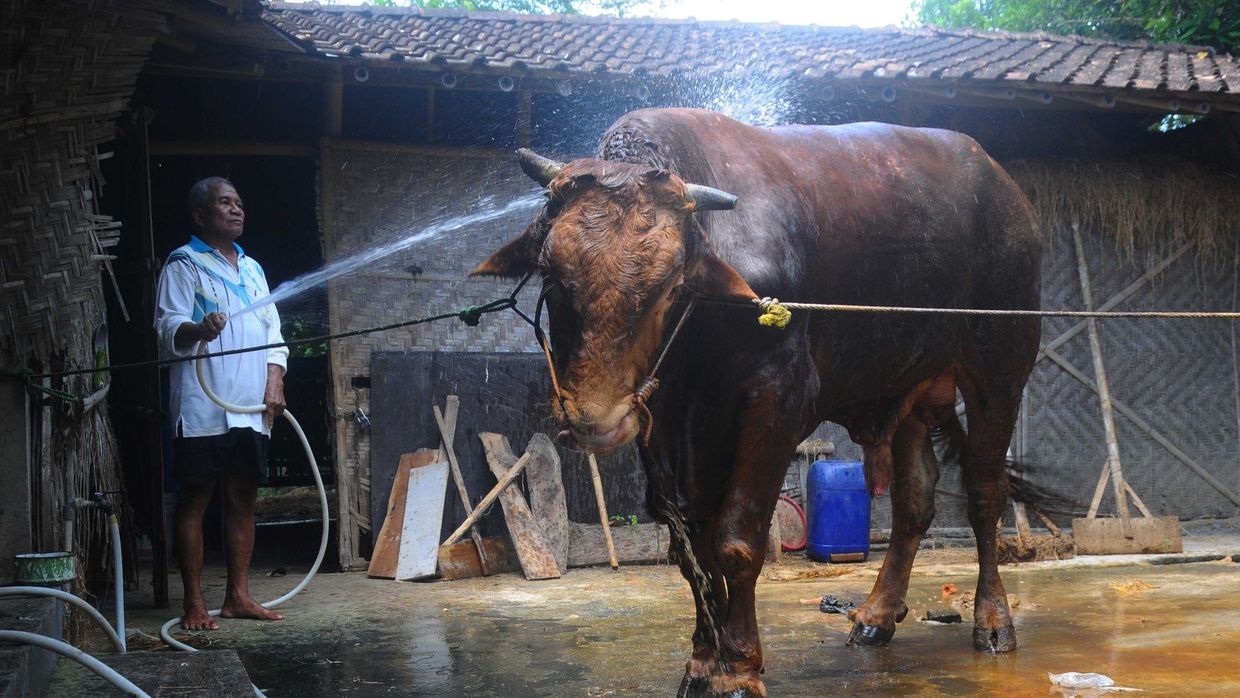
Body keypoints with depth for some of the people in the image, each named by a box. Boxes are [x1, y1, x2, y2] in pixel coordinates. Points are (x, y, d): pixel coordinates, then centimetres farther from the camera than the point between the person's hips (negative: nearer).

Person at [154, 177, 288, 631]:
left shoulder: (252, 269, 22)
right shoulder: (184, 265, 1)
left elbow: (273, 332, 20)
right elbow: (168, 327, -10)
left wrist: (274, 385, 5)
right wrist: (198, 330, -33)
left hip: (250, 409, 6)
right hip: (202, 408, -6)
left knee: (243, 500, 7)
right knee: (194, 501, -3)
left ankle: (238, 596, 14)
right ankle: (194, 604, -1)